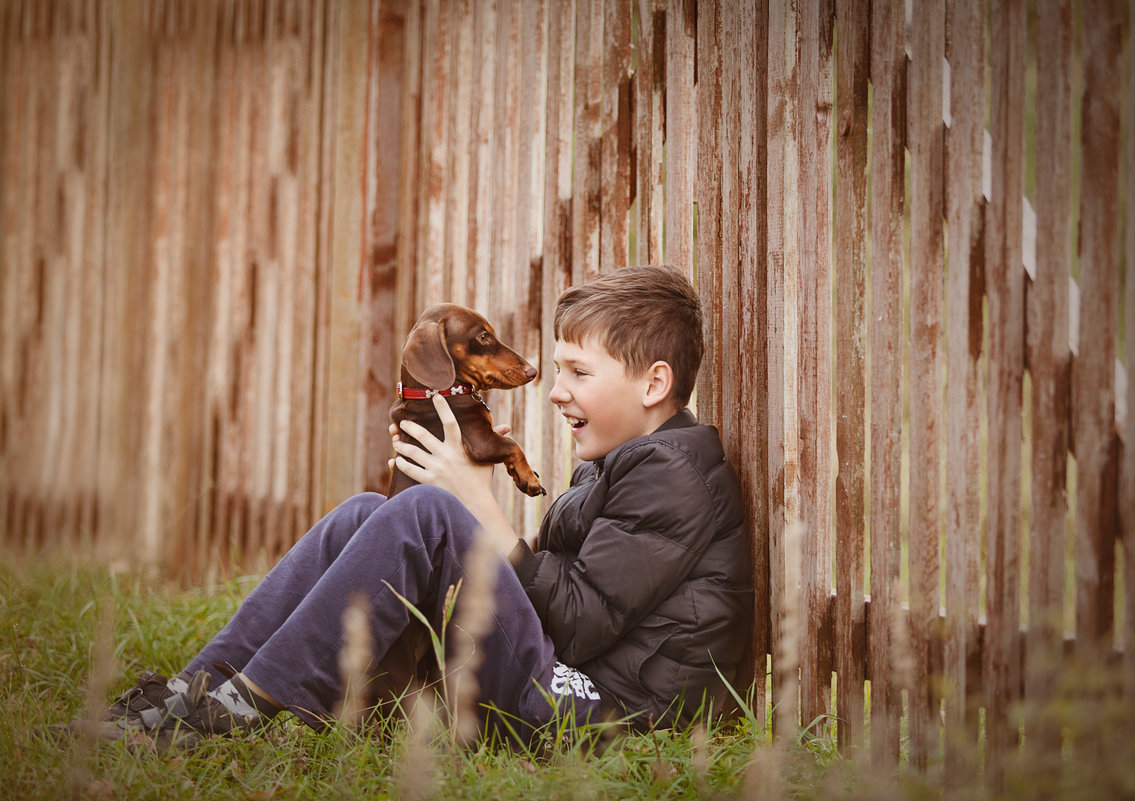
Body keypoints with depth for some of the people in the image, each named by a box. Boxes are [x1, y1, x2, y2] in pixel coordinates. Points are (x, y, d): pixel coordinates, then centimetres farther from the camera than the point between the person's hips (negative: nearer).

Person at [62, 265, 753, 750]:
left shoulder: (671, 473, -10)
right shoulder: (613, 466, 20)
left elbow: (578, 624, -18)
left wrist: (481, 504, -14)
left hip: (604, 709, -10)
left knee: (423, 512, -25)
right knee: (364, 515, 3)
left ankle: (239, 712, -19)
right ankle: (198, 687, -5)